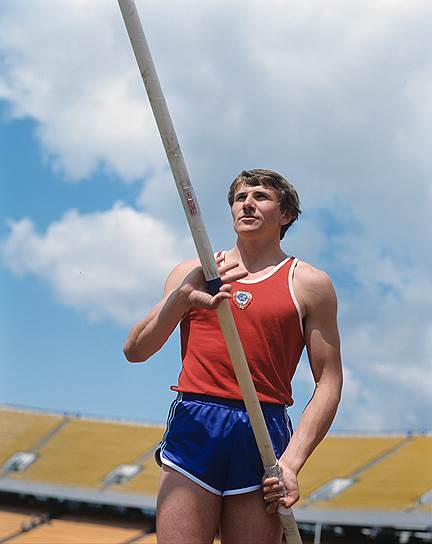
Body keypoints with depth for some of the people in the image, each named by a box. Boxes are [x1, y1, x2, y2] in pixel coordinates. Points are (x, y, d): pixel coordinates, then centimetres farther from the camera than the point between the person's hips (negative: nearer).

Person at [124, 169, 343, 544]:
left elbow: (329, 382, 4)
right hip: (193, 427, 1)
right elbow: (135, 351, 5)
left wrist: (291, 462, -7)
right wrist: (182, 298, -13)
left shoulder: (309, 284, 10)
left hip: (263, 435, -1)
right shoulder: (191, 274, 15)